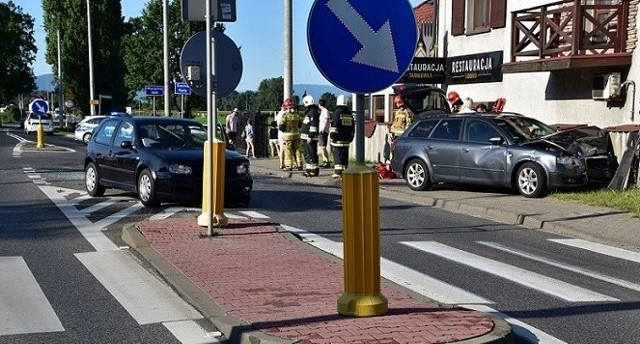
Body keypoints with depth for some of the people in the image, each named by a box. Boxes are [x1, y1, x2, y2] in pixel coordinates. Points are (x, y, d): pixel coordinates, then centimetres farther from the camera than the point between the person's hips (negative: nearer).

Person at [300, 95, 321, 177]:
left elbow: (313, 126, -22)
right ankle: (308, 170, 23)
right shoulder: (309, 112, 19)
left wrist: (310, 136, -24)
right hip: (307, 138, 11)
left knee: (311, 154, -10)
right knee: (307, 154, 16)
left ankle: (314, 170, -9)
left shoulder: (313, 112, -15)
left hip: (311, 138, -11)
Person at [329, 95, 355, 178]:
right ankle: (345, 171, 13)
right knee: (345, 155, 11)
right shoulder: (349, 113, 13)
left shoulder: (336, 112, -8)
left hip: (338, 139, -6)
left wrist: (332, 136, -10)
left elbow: (334, 125, -14)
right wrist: (351, 137, 23)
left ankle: (338, 172, -12)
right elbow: (352, 127, 18)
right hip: (347, 139, 6)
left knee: (338, 155, -6)